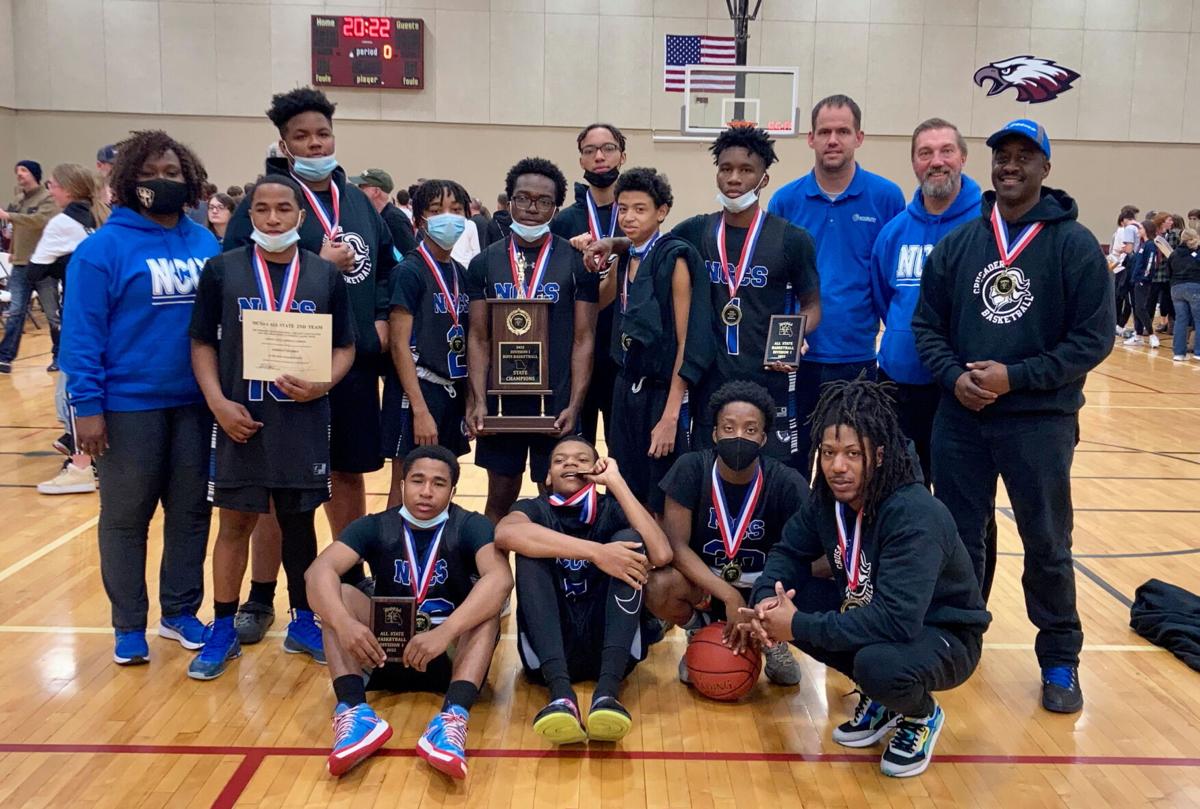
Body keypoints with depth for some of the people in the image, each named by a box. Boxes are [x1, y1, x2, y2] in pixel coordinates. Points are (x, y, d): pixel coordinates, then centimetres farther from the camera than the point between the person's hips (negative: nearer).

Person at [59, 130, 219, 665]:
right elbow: (81, 334, -10)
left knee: (191, 511, 12)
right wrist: (86, 406, -14)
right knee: (125, 518, 8)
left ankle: (181, 612, 27)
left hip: (196, 403, 4)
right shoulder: (104, 247, -8)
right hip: (129, 405, -4)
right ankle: (129, 626, 21)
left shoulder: (207, 245, 6)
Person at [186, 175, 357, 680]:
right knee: (235, 522, 7)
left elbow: (345, 348, 5)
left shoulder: (326, 276, 2)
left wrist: (321, 385, -13)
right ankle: (223, 631, 21)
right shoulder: (221, 270, 0)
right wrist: (217, 401, -10)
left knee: (300, 521, 12)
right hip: (239, 417, -1)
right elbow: (202, 343, 3)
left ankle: (303, 623, 27)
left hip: (304, 421, 1)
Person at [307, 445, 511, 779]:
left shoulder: (470, 526, -5)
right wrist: (344, 622, -37)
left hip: (450, 655, -2)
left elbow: (500, 579, -26)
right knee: (340, 594, -19)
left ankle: (453, 717, -49)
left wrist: (444, 632, -41)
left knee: (487, 603, -28)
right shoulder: (375, 527, 1)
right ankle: (354, 711, -40)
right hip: (383, 651, 2)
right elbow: (320, 571, -16)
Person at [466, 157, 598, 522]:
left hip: (556, 403, -2)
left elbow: (584, 339, -3)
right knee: (500, 497, 12)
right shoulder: (485, 263, 5)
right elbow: (478, 337, 4)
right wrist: (479, 401, -6)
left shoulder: (577, 262, -1)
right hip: (501, 400, 2)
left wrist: (574, 404, -11)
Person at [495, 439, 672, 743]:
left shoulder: (613, 509, 12)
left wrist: (616, 481, -6)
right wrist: (595, 552, -25)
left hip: (610, 648, 1)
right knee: (532, 545, -17)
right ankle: (560, 693, -38)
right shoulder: (534, 509, 11)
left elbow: (661, 555, -11)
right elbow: (505, 534, -18)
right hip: (549, 652, 0)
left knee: (629, 538, -15)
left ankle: (607, 692, -35)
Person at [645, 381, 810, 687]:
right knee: (659, 588, -33)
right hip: (702, 584, 0)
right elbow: (676, 546, -21)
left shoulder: (787, 483, -18)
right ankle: (699, 631, 4)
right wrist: (730, 597, -31)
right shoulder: (691, 469, -18)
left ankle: (774, 640, 6)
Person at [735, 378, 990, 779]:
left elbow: (897, 620, -40)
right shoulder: (829, 497, -10)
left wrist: (799, 627, -35)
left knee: (879, 664, -39)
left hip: (944, 636, -7)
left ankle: (921, 716, 1)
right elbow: (789, 551, 1)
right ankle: (877, 698, 7)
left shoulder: (915, 517, -32)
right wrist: (766, 601, -21)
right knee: (780, 598, -12)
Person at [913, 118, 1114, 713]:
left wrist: (1016, 377, -15)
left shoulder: (1074, 245, -4)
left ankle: (1060, 659, 24)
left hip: (1039, 420, -3)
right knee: (957, 537, 12)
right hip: (960, 416, 3)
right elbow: (927, 323, 8)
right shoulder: (958, 243, 6)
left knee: (1047, 544, 7)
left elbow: (1093, 338, -7)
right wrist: (954, 376, -10)